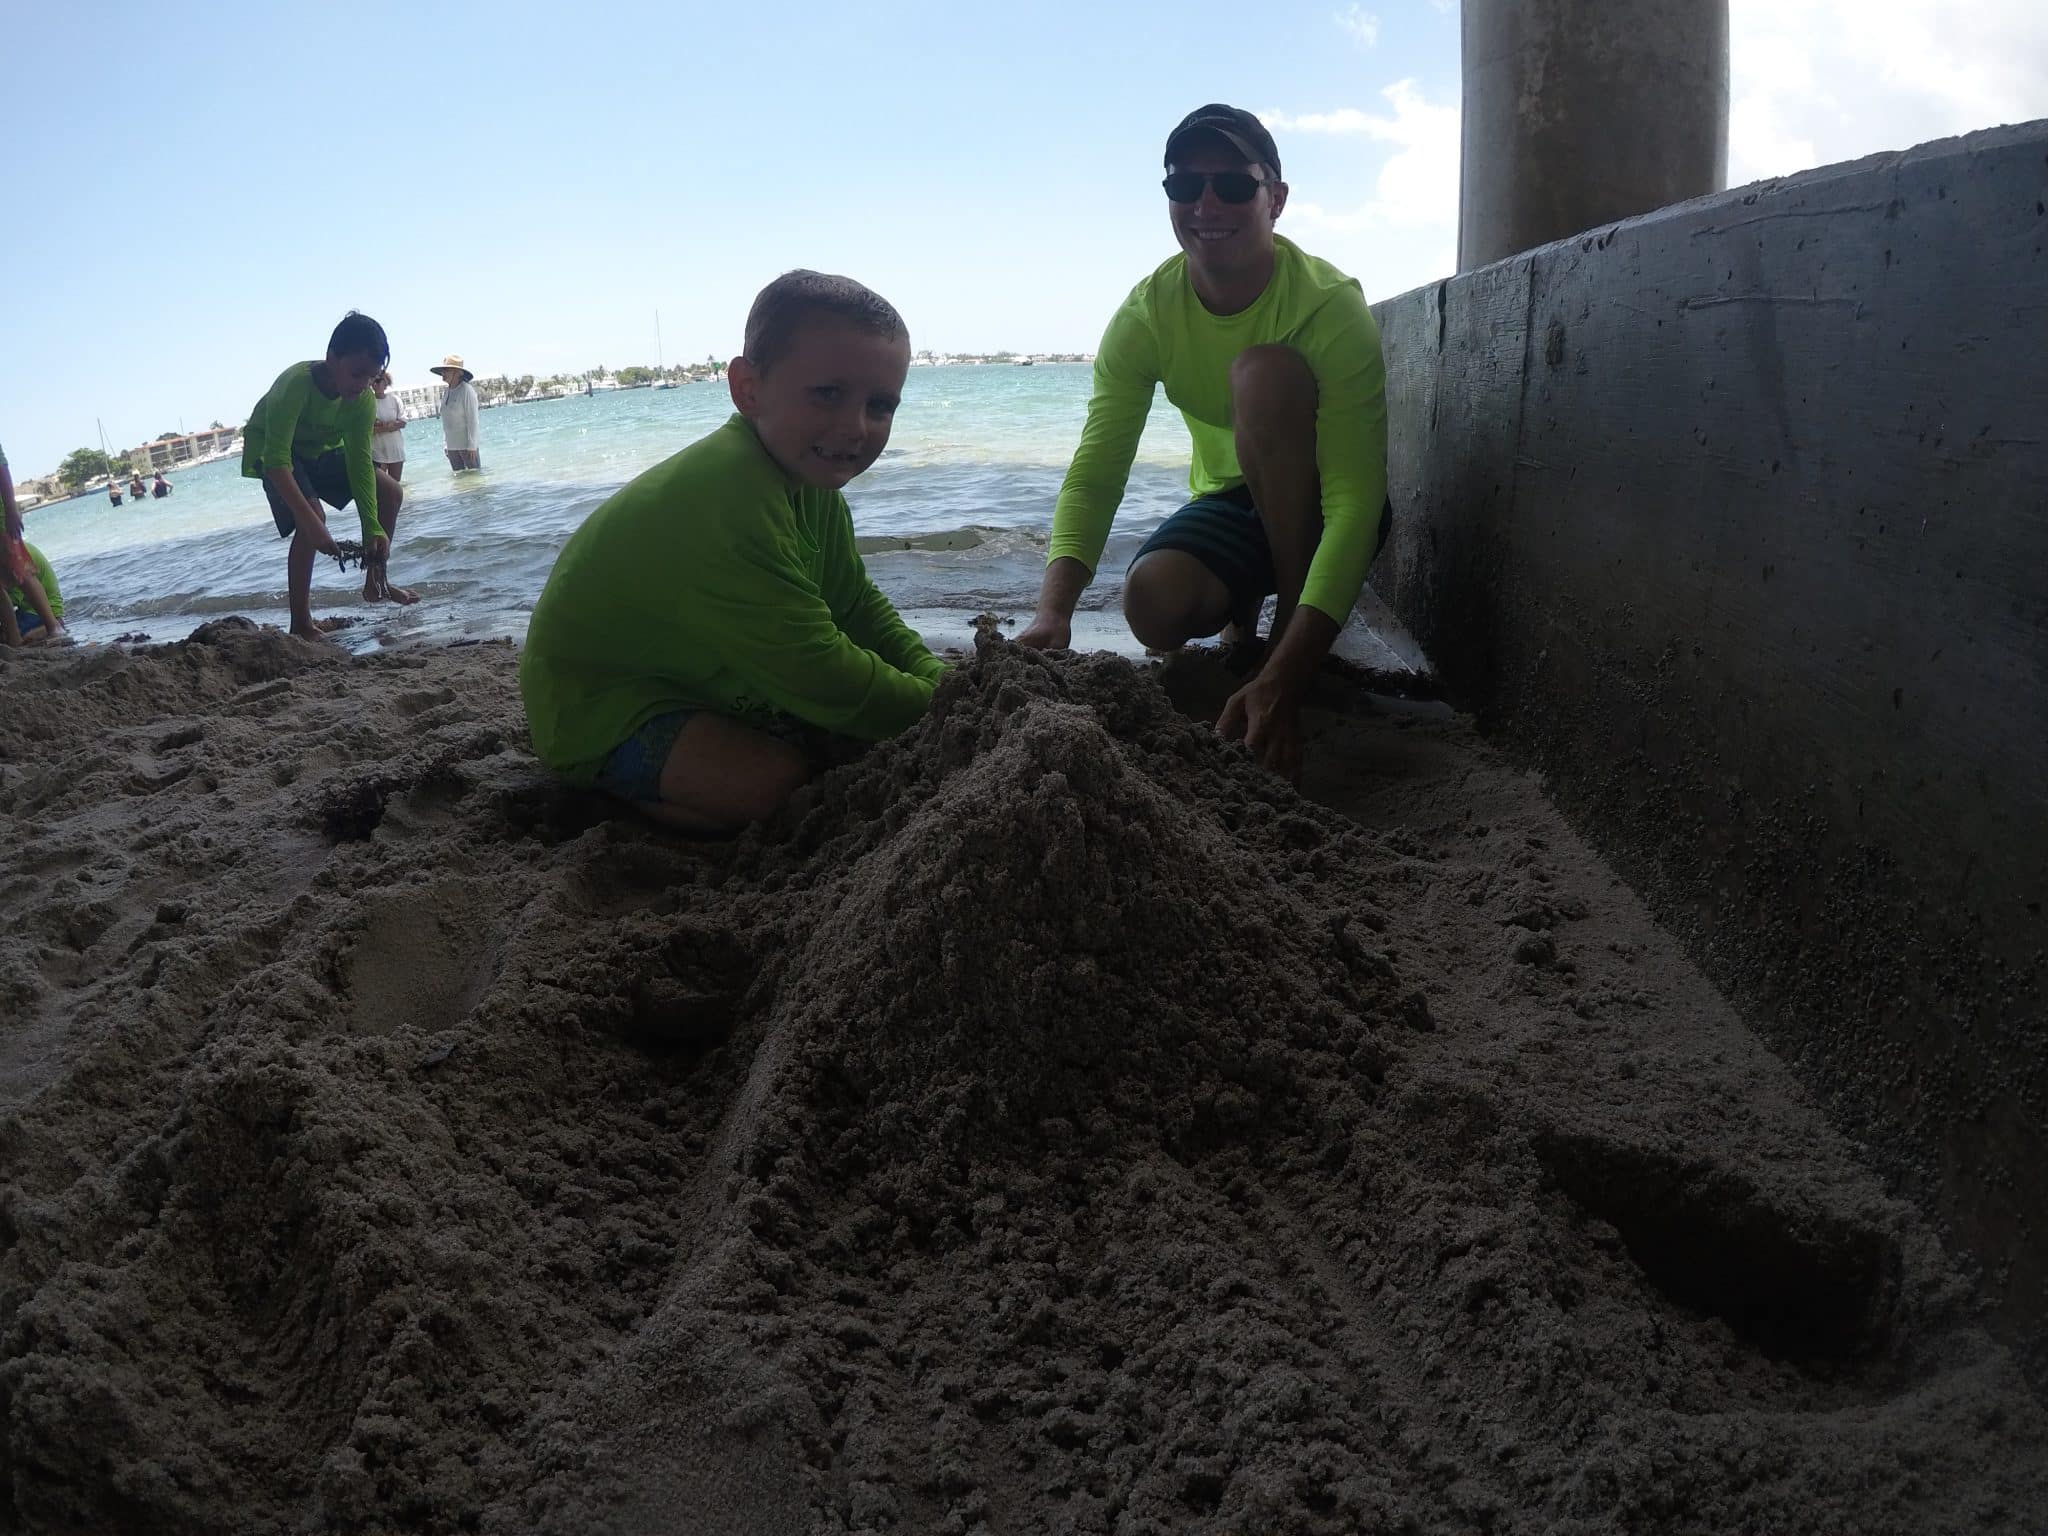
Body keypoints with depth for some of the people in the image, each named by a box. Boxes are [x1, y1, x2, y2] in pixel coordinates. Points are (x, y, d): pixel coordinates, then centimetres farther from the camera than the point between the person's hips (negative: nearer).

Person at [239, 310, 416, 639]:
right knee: (310, 518, -29)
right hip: (271, 451, -6)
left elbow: (360, 463, -20)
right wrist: (311, 522, -52)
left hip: (321, 450, 6)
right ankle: (300, 624, -22)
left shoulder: (363, 400, -21)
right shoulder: (295, 384, -38)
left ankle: (376, 582, 16)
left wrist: (374, 529, -29)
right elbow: (277, 460, -42)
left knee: (389, 493, -1)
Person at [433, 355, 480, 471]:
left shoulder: (466, 390, -9)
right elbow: (445, 420, 15)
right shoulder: (448, 392, 10)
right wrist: (445, 443, 11)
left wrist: (472, 446, -16)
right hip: (452, 446, 7)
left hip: (466, 445, -7)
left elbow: (472, 419, -12)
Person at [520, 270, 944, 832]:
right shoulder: (729, 505, -34)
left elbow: (856, 606, 5)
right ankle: (613, 789, -2)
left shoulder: (810, 476, -3)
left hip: (694, 678, 10)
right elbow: (816, 674, -32)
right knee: (776, 777, -28)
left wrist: (943, 679, -9)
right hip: (600, 715, -10)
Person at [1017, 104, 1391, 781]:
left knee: (1263, 368, -30)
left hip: (1319, 509, -2)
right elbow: (1094, 476, -20)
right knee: (1154, 602, -32)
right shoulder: (1145, 317, -12)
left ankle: (1289, 623, -17)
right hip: (1230, 500, 3)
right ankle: (1245, 611, 8)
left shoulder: (1332, 308, -25)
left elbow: (1355, 502, -34)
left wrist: (1283, 678, -47)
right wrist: (1052, 613, -42)